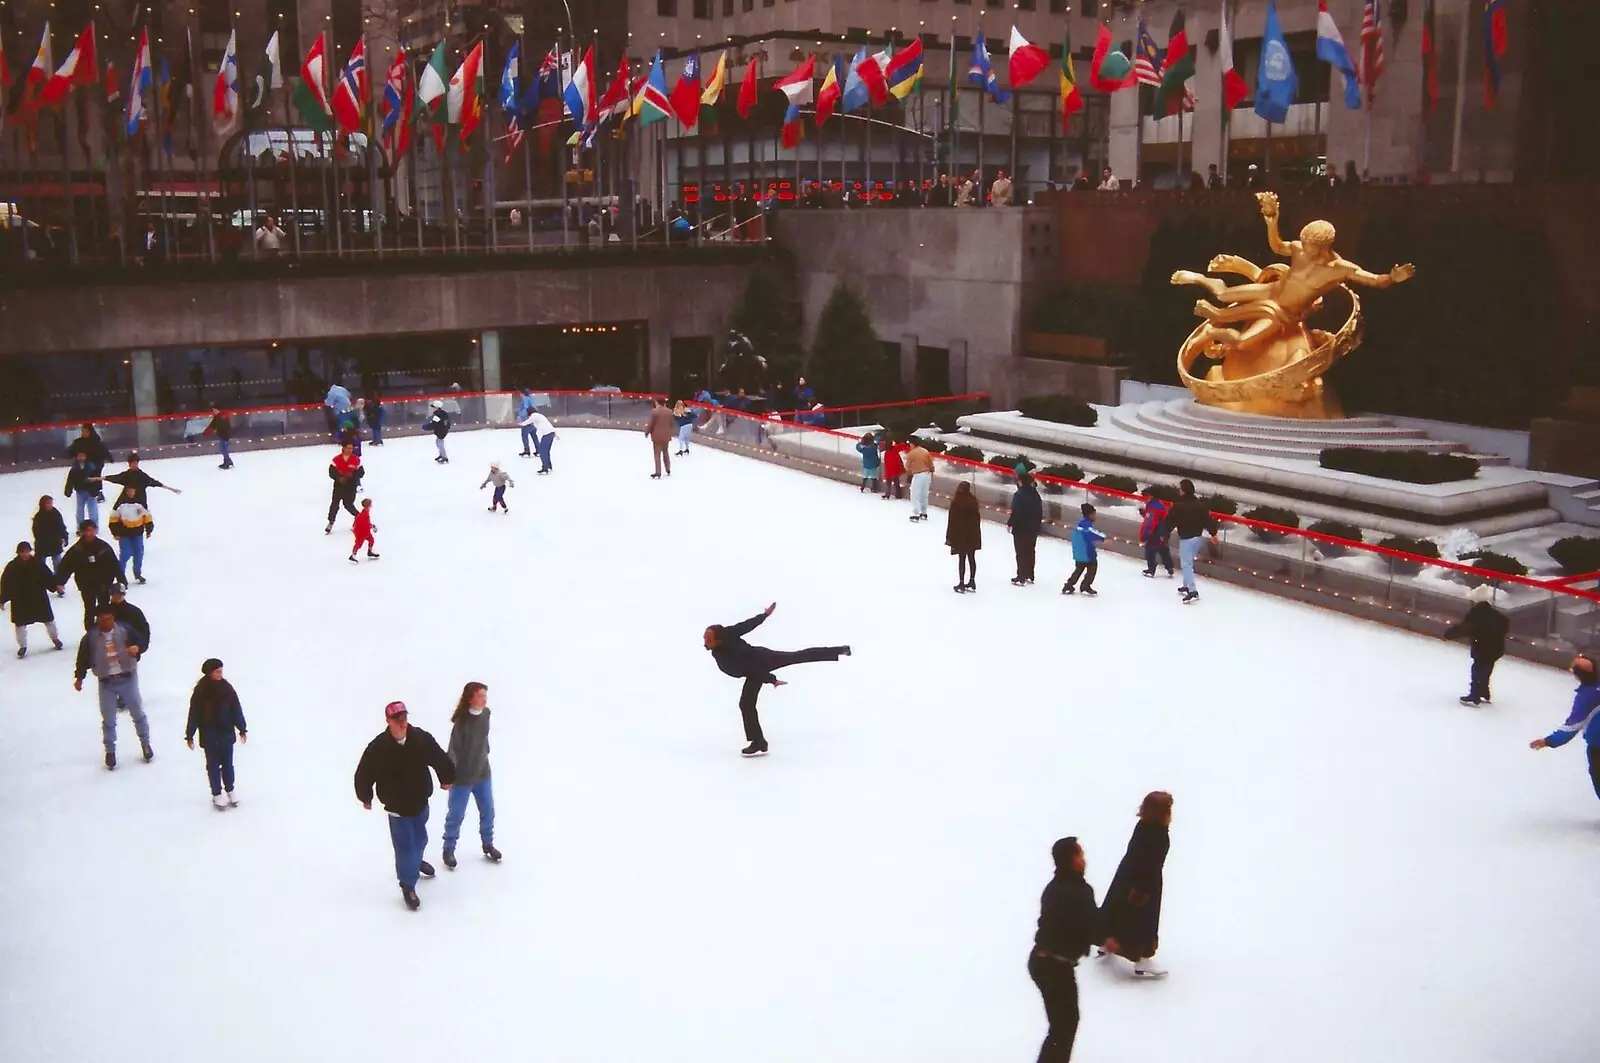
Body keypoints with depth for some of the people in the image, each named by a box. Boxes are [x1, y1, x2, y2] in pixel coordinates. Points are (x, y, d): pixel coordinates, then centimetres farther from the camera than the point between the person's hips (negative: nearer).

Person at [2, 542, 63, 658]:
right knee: (20, 624, 7)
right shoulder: (12, 566, -10)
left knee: (49, 620, 13)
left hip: (39, 597, 1)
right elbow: (6, 584, -6)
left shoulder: (38, 562, -8)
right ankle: (22, 646, 24)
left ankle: (55, 638, 37)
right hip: (20, 601, 0)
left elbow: (48, 577, -2)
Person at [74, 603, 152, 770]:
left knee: (138, 714, 14)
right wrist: (79, 678, 3)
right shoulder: (90, 637, -9)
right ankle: (110, 752, 27)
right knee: (108, 720, 10)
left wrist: (136, 648, -29)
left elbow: (141, 643, -5)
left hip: (128, 679, 0)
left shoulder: (125, 630, -10)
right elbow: (83, 657, 1)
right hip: (106, 683, 0)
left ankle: (145, 744, 34)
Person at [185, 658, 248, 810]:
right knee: (213, 765, 8)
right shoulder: (200, 691, -13)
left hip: (227, 733, 3)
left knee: (228, 763, 13)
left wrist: (242, 729, 7)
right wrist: (189, 736, -6)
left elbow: (236, 709, 3)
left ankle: (230, 791, 28)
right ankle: (217, 794, 20)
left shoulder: (226, 687, -5)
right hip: (209, 736, -3)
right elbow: (194, 714, -9)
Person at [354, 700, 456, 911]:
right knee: (405, 847, -4)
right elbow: (364, 773, -9)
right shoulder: (378, 747, -23)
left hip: (420, 802, 4)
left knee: (419, 838, 27)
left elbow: (440, 758, 1)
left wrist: (446, 779, 12)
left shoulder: (421, 738, -16)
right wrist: (365, 797, 3)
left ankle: (416, 861, 59)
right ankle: (408, 887, 15)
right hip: (397, 807, -4)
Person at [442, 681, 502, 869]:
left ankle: (488, 845, 34)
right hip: (463, 775, -6)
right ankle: (448, 850, 24)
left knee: (488, 811, 15)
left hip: (482, 772, 6)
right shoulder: (462, 721, -25)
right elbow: (453, 748, -27)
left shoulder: (486, 714, -6)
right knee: (456, 814, 8)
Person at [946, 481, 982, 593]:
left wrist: (949, 536, -8)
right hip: (973, 533, 5)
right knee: (972, 558, 13)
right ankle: (972, 582, 21)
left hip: (960, 534, -5)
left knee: (962, 559, 1)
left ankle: (961, 584, 3)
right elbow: (977, 518, 4)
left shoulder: (956, 502, -16)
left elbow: (952, 519, -14)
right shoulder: (973, 500, -2)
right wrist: (976, 532, 15)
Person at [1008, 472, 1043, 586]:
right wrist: (1038, 524, 22)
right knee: (1030, 552, 16)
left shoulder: (1019, 495, -20)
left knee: (1021, 553, -1)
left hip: (1021, 529, -7)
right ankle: (1030, 576, 25)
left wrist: (1010, 523, -9)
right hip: (1033, 528, 8)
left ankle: (1021, 578, 1)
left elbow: (1015, 512, -22)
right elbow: (1040, 511, 12)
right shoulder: (1035, 493, 5)